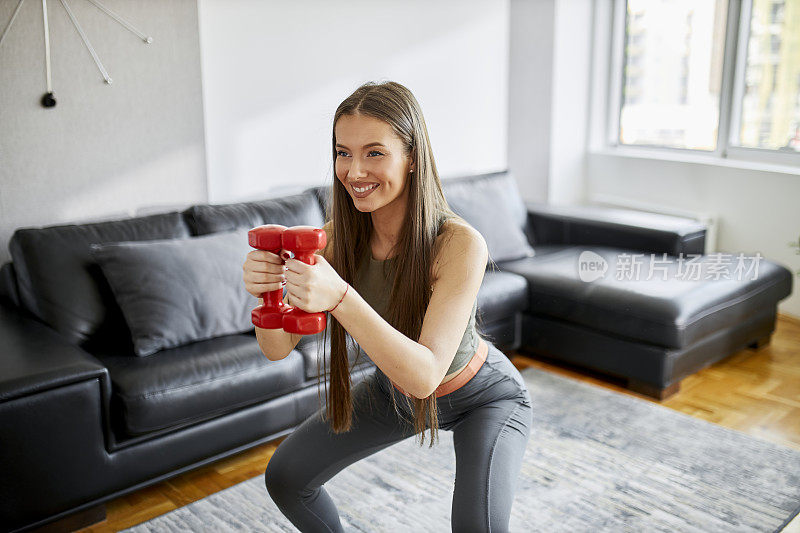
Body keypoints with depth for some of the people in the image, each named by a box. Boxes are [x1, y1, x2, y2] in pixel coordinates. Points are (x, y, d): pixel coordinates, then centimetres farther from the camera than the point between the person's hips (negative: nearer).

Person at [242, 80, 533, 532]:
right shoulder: (341, 234, -19)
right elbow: (278, 348, -19)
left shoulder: (460, 244, -34)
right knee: (285, 477, 6)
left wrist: (339, 298, -53)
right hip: (393, 389, 5)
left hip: (482, 399, -4)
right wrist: (266, 289, -41)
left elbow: (425, 375, -40)